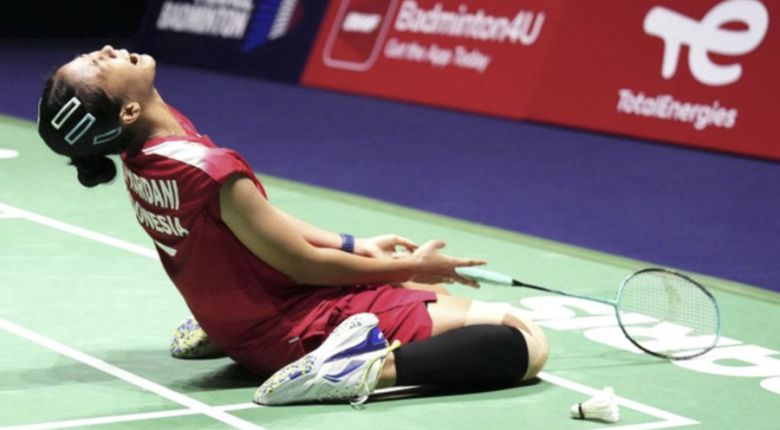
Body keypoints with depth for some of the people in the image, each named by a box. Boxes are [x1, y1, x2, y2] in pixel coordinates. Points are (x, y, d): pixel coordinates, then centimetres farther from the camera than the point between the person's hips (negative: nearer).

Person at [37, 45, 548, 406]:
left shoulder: (140, 152, -4)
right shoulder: (213, 171, -29)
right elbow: (306, 265, -17)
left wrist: (354, 246, 4)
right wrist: (409, 268, -3)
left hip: (236, 323, 9)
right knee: (524, 341, -14)